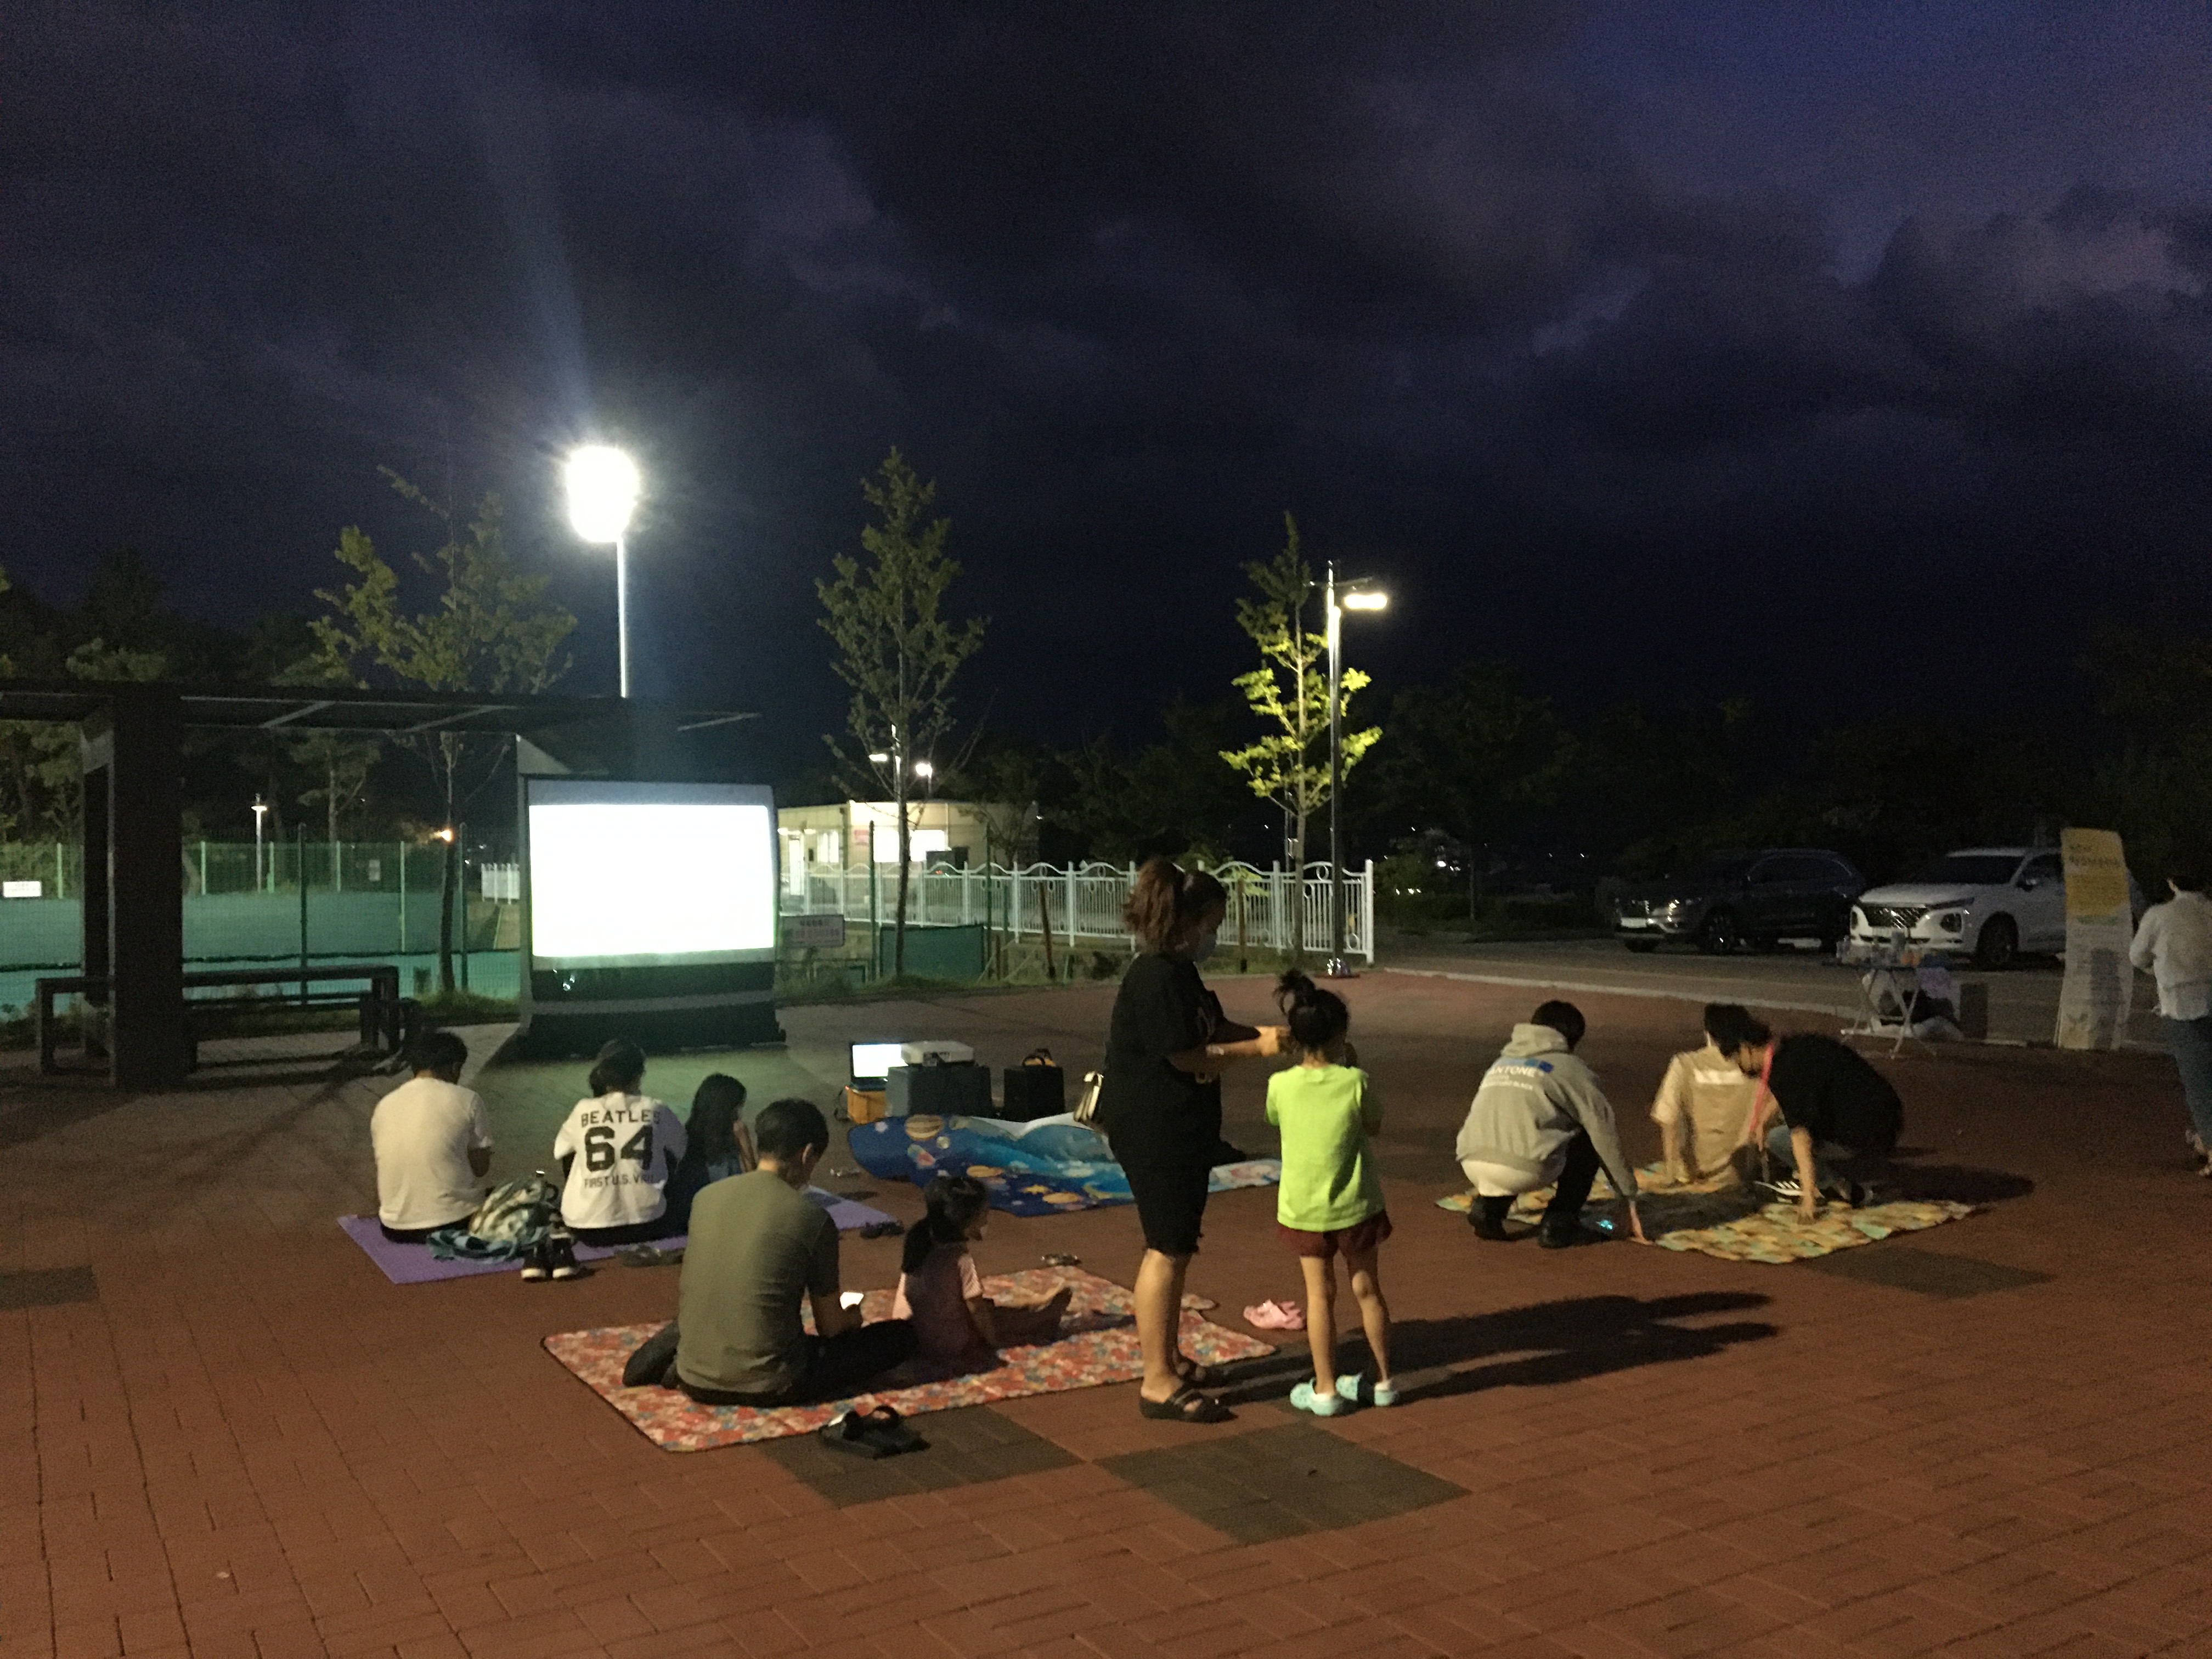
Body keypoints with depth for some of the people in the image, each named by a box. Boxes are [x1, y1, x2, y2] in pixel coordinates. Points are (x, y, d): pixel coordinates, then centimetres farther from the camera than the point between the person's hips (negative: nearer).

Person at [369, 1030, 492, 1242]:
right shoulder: (467, 1100, -9)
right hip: (454, 1223, -5)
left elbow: (385, 1167, 14)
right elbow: (481, 1168, -4)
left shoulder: (384, 1106, 3)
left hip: (396, 1229, 5)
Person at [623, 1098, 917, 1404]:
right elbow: (830, 1328, 1)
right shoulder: (813, 1218, -9)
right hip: (768, 1387, -6)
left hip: (695, 1382, 7)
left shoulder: (705, 1197, 5)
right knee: (903, 1335, 5)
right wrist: (852, 1318, 24)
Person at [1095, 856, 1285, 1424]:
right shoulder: (1156, 977, -20)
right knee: (1167, 1250, -6)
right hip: (1154, 1134, -11)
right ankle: (1158, 1384, 1)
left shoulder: (1178, 972, 13)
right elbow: (1185, 1056, -22)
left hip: (1180, 1132, 11)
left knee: (1176, 1247, 18)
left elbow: (1212, 1029, 19)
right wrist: (1257, 1048, -16)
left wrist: (1260, 1032, 3)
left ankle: (1169, 1360, 30)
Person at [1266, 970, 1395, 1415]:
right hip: (1355, 1206, 0)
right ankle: (1382, 1381, 26)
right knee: (1367, 1288, 15)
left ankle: (1326, 1389, 14)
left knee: (1319, 1295, 10)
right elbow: (1375, 1126, 1)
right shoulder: (1356, 1082, -16)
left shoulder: (1280, 1085, -13)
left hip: (1303, 1208, 0)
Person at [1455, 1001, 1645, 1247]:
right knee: (1589, 1140, 19)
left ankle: (1488, 1204, 15)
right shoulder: (1571, 1069, 14)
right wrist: (1630, 1202, 21)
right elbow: (1607, 1135, 14)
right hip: (1525, 1168, -5)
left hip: (1472, 1165, 5)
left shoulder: (1501, 1061, 30)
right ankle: (1559, 1224, 12)